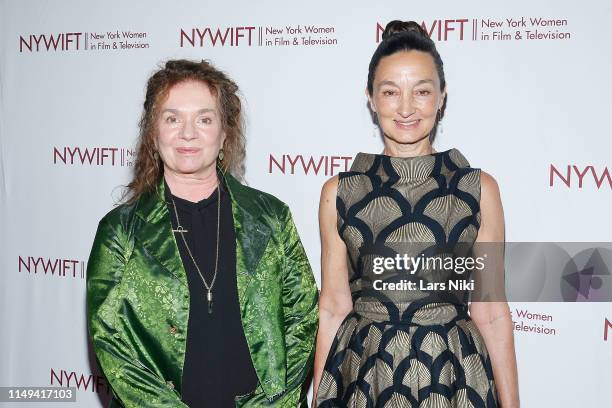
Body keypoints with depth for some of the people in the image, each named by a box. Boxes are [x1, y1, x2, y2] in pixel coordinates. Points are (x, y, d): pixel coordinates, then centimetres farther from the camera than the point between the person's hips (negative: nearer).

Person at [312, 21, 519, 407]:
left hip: (453, 376, 0)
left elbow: (491, 312, 0)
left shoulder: (480, 188, -3)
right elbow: (333, 309, 2)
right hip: (363, 375, 1)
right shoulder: (338, 192, -2)